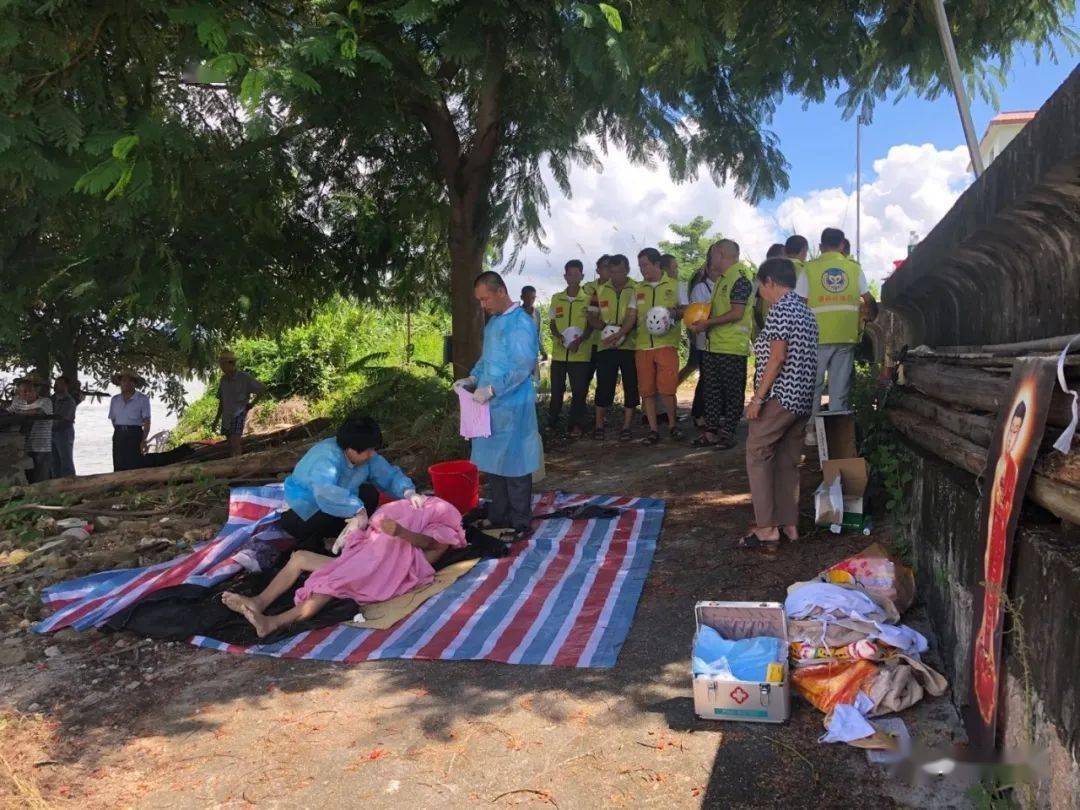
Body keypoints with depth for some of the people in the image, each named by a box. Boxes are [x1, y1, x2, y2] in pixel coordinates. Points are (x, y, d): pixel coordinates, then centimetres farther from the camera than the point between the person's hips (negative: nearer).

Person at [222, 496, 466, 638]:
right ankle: (260, 602, -20)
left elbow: (426, 541, -12)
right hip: (363, 566, 9)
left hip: (389, 572, -9)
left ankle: (275, 621, -48)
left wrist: (400, 531, -30)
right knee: (299, 557, -1)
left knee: (336, 583, -34)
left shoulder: (441, 533, 12)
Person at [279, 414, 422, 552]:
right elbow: (324, 493, -51)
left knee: (370, 495, -8)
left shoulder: (366, 455, -10)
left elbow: (390, 474, -8)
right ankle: (308, 543, -6)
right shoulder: (327, 458, -34)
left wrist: (408, 492, -27)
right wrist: (357, 509, -53)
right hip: (300, 515, -8)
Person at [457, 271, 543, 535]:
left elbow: (523, 367, -21)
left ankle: (520, 523, 12)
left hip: (512, 407, -9)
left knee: (514, 465, 0)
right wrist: (472, 378, 8)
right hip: (491, 405, 9)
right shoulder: (493, 322, 12)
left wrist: (492, 389, -24)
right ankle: (498, 517, 28)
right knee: (492, 462, 15)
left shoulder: (520, 323, -15)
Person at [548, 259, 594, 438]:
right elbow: (552, 323, 11)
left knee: (579, 390, -1)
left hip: (581, 353, -2)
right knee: (556, 389, 5)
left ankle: (576, 425, 8)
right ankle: (552, 422, 18)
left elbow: (591, 326, 0)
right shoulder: (556, 298, 9)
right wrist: (559, 337, -9)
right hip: (559, 352, 2)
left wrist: (579, 341, -17)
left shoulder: (588, 299, 1)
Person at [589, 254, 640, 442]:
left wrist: (619, 334, -30)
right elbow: (592, 316, 13)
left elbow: (633, 316, -15)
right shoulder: (600, 290, 7)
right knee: (604, 386, 2)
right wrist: (604, 327, -8)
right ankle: (598, 426, 12)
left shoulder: (635, 289, -5)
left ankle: (626, 427, 11)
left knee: (631, 386, 2)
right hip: (606, 346, 2)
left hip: (630, 345, -2)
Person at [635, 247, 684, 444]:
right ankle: (653, 430, 11)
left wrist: (673, 312, -14)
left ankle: (673, 425, 10)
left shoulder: (675, 285, 6)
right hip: (643, 345, 4)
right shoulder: (638, 289, 16)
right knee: (646, 390, 2)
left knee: (666, 389, -10)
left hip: (667, 343, -4)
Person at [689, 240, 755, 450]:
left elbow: (737, 313, -19)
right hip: (713, 344, 9)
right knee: (711, 390, 11)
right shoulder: (722, 278, 17)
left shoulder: (740, 276, -13)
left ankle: (727, 433, 9)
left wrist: (707, 323, -17)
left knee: (732, 393, 2)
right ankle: (711, 432, 18)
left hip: (732, 347, -9)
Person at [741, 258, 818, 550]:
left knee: (757, 456, -2)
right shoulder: (805, 310, 17)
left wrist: (757, 397, -17)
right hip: (802, 398, 9)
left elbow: (778, 357, -19)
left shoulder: (780, 309, -12)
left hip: (780, 396, -9)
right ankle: (789, 525, 16)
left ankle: (766, 528, -3)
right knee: (788, 461, 13)